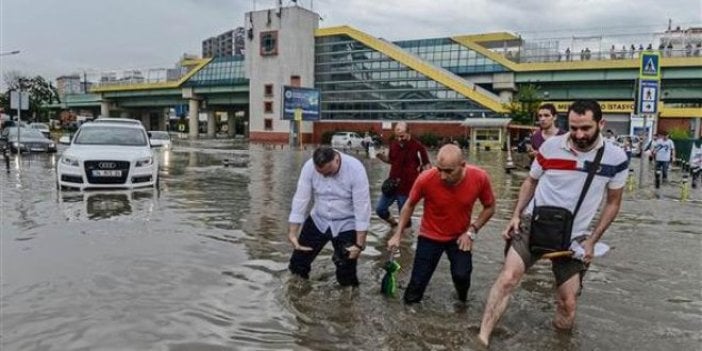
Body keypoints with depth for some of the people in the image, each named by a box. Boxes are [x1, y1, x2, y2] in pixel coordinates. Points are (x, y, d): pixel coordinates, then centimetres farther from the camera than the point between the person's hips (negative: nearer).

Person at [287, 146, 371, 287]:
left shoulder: (355, 169, -27)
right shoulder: (309, 166, -19)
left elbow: (362, 207, -23)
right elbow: (301, 199, -14)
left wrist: (359, 244, -21)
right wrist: (292, 232, -17)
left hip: (346, 225, -3)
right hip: (318, 221, 3)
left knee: (346, 278, 1)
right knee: (297, 265, 12)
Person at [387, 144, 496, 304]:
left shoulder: (480, 177, -25)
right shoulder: (426, 179, -28)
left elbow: (490, 207, -4)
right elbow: (410, 205, -6)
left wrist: (472, 230, -14)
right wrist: (398, 234, -9)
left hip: (459, 237, 1)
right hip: (430, 237, -1)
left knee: (461, 275, -18)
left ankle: (463, 302, 16)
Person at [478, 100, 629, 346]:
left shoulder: (616, 158, -8)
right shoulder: (551, 146, -9)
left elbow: (613, 202, 5)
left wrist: (592, 240, -2)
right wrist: (516, 215, -4)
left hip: (573, 236, 1)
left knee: (568, 303, 6)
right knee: (507, 277, -19)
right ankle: (482, 340, -14)